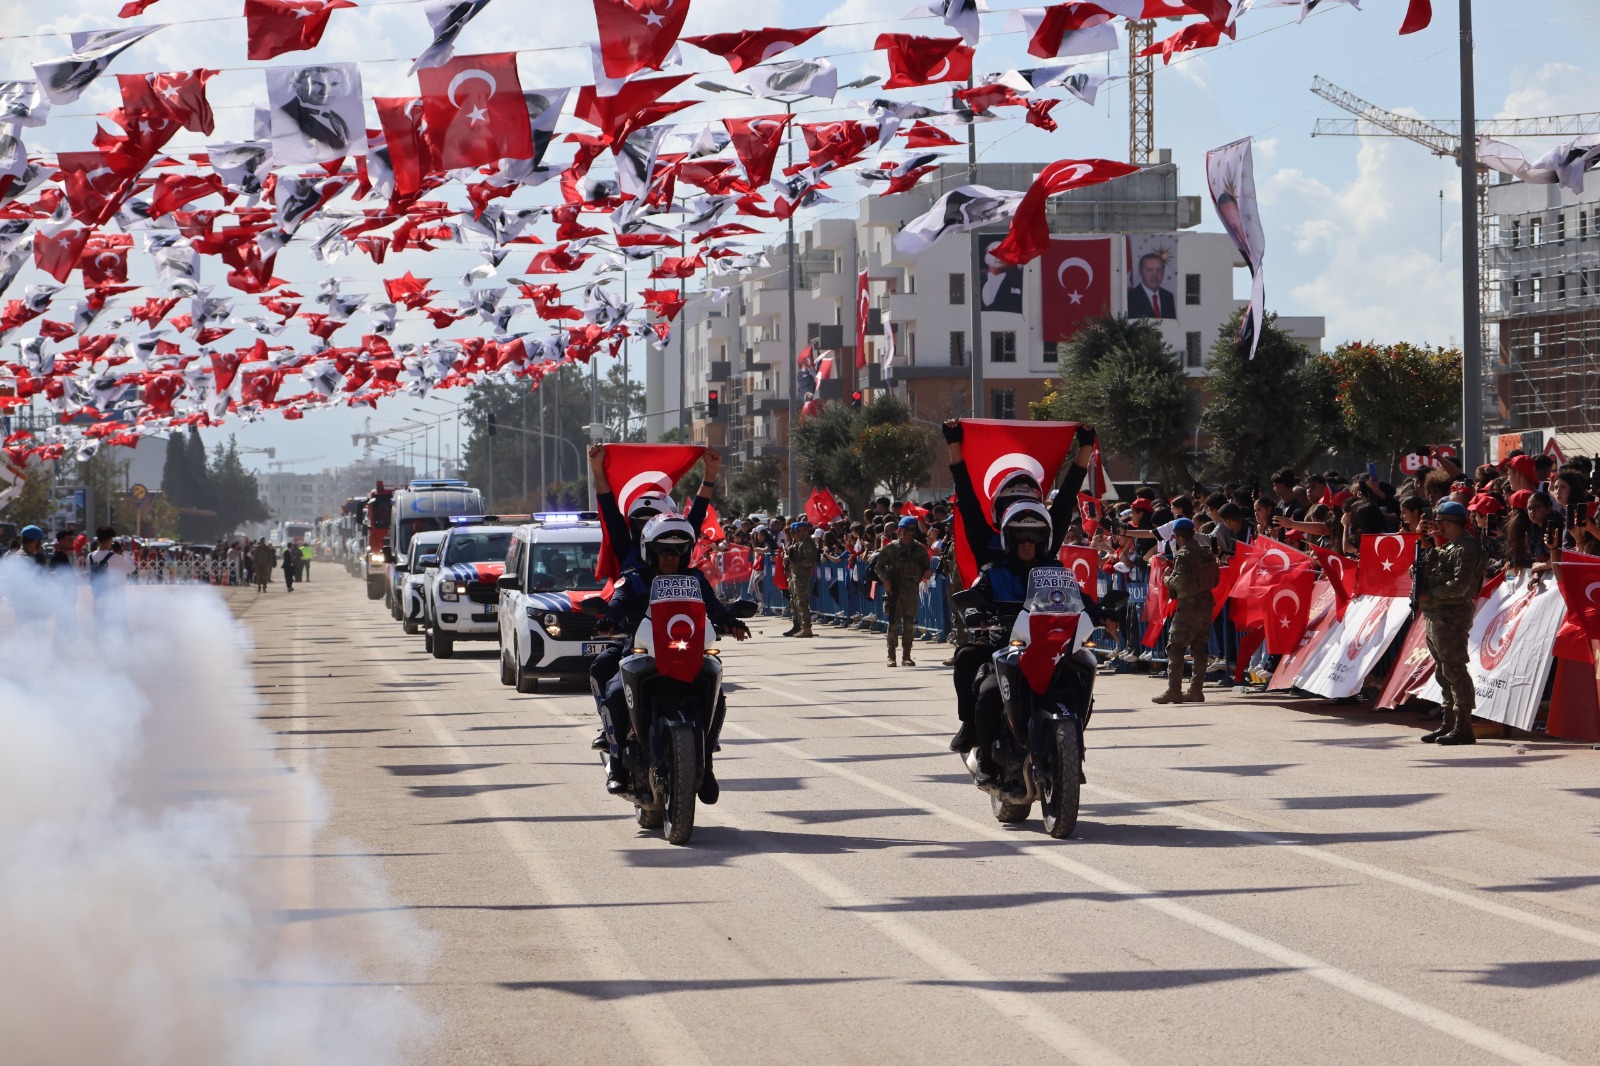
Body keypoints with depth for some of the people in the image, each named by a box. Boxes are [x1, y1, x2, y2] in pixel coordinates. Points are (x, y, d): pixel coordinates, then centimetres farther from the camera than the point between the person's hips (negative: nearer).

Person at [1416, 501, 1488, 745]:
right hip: (1436, 615, 11)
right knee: (1444, 671, 14)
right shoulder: (1446, 547, 21)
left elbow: (1459, 586, -21)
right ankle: (1448, 723, 20)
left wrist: (1429, 595, -16)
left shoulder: (1465, 549, -12)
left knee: (1454, 670, -10)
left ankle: (1463, 727, -10)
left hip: (1453, 616, -11)